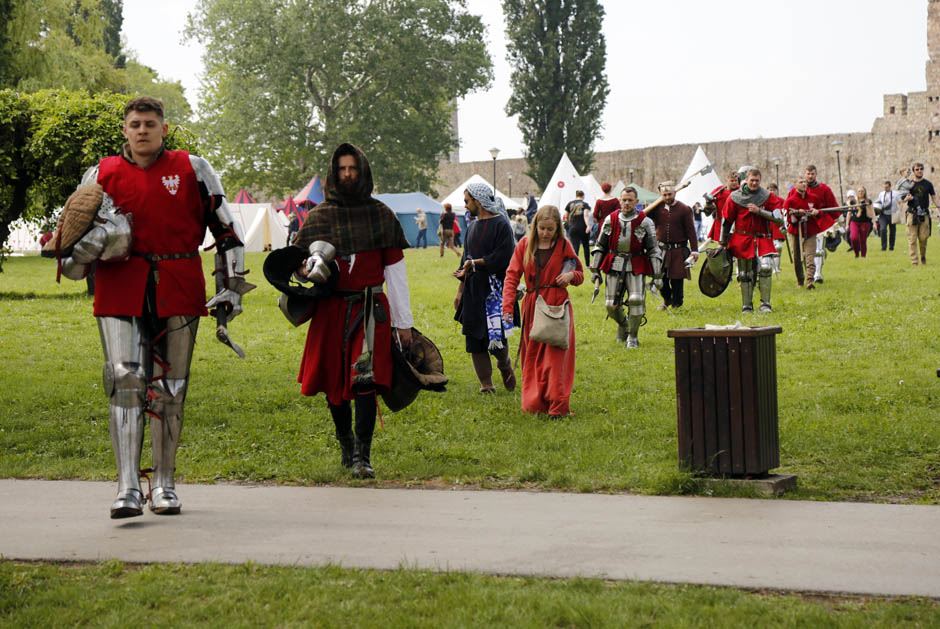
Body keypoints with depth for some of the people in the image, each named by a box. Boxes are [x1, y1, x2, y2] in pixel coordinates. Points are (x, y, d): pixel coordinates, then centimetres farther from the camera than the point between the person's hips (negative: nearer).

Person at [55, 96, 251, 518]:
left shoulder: (193, 170, 8)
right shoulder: (101, 175, 11)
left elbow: (226, 227, 12)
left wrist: (231, 286, 9)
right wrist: (79, 250, -5)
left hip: (179, 293, 0)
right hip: (120, 292, 0)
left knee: (170, 388, 6)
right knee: (125, 380, -12)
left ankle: (165, 485, 17)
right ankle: (127, 489, -13)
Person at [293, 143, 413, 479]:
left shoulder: (380, 214, 7)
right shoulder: (318, 216, 8)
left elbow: (395, 269, 7)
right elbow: (299, 263, 9)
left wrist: (404, 322, 5)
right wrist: (310, 267, -18)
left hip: (370, 309, -2)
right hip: (331, 309, 2)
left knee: (365, 379, -15)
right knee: (334, 383, 8)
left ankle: (362, 456, -15)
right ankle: (346, 445, 30)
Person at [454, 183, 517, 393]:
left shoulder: (500, 225, -8)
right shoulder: (472, 227, 14)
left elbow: (502, 258, -16)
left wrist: (475, 263, -12)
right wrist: (460, 290, 16)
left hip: (494, 289, -7)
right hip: (473, 291, 7)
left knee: (495, 336, -8)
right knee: (474, 339, 3)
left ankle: (505, 367, 22)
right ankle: (486, 383, 11)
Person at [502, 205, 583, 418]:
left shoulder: (564, 245, 1)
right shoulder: (524, 245, 2)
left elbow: (579, 274, 13)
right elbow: (512, 276, 0)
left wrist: (571, 275, -12)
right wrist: (508, 307, -11)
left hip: (558, 305, -2)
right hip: (532, 306, 2)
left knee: (556, 356, -8)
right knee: (533, 357, 9)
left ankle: (557, 406, -8)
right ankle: (534, 403, 19)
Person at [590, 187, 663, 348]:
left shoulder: (644, 222, -2)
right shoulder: (610, 220, 4)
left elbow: (654, 250, 0)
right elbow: (600, 246, 11)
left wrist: (657, 275, -4)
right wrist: (595, 270, 7)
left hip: (636, 268, -2)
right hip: (614, 267, 2)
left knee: (636, 300, -16)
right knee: (611, 305, 1)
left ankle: (632, 336, 4)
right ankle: (623, 324, 35)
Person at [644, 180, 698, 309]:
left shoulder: (684, 209, -4)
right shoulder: (657, 208, 4)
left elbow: (691, 231, -5)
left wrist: (694, 250, -10)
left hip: (678, 250, -3)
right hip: (661, 249, 3)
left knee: (677, 279, 2)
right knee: (660, 277, 7)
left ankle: (676, 304, 17)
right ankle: (667, 299, 31)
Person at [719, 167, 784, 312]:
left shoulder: (768, 197, -1)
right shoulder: (735, 198, -1)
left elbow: (779, 217, -9)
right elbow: (726, 221, 6)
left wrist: (759, 211, -18)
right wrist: (723, 243, 7)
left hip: (763, 239, -1)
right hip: (743, 240, 1)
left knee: (765, 267, -21)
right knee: (745, 274, 5)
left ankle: (765, 304, -14)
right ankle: (746, 306, 16)